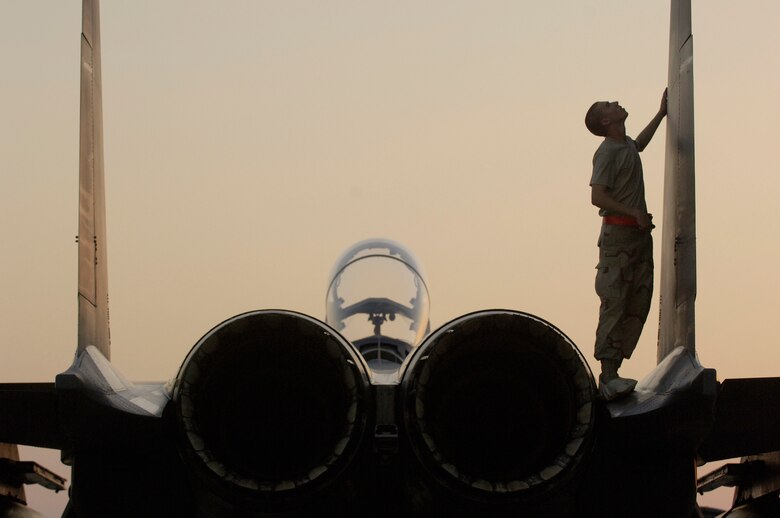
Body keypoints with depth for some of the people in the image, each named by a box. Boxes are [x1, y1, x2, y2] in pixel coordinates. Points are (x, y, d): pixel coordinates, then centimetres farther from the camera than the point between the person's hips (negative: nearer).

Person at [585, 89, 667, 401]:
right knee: (614, 304, -12)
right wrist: (634, 214, -23)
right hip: (618, 233, -9)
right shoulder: (607, 152, -11)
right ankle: (607, 375, -15)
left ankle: (613, 370, 4)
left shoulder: (627, 146, 16)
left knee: (638, 304, 4)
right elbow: (597, 197, -19)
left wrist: (661, 114, 44)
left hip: (639, 233, 9)